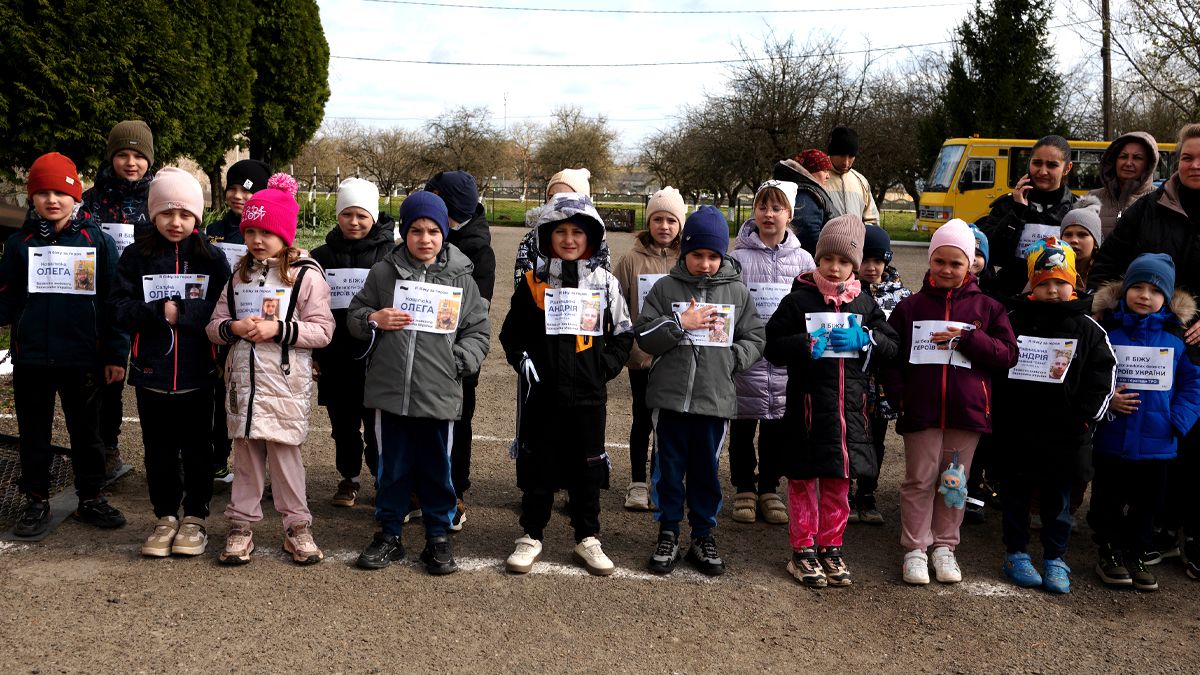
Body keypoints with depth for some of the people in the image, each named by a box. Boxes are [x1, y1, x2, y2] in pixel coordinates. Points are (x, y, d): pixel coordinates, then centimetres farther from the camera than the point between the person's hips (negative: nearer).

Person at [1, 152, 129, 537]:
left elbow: (113, 300, -1)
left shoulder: (97, 241, 0)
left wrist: (116, 354, -3)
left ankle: (90, 498, 24)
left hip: (82, 357, -2)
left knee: (86, 432, 11)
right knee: (34, 433, 11)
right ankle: (36, 502, 24)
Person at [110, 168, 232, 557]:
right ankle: (165, 517, 26)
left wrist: (182, 312, -20)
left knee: (196, 449, 10)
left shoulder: (212, 257, -1)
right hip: (151, 370, 1)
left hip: (197, 373, -1)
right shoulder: (136, 255, 1)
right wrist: (159, 311, -20)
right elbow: (120, 308, -6)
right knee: (158, 451, 11)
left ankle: (196, 517, 24)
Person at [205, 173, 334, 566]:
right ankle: (241, 525, 22)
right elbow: (214, 326, 11)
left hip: (285, 383, -4)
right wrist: (233, 327, -11)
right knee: (245, 454, 12)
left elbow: (322, 331, -9)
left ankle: (297, 526, 16)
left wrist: (278, 329, -19)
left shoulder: (305, 275, -5)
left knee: (284, 454, 2)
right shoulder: (240, 275, 11)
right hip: (243, 380, 4)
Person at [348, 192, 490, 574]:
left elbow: (478, 332, 7)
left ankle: (438, 539, 23)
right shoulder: (383, 272, 5)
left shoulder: (460, 278, 4)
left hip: (439, 394, 0)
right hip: (390, 390, 1)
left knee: (437, 470, 10)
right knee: (392, 467, 12)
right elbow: (354, 316, 10)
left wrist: (457, 361, -8)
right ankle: (388, 535, 26)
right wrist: (374, 320, -10)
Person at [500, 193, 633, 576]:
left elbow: (623, 335, 9)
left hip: (588, 394, 0)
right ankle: (531, 537, 21)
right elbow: (511, 333, 10)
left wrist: (605, 368, -3)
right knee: (537, 466, 8)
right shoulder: (533, 283, 2)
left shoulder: (605, 283, 3)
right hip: (541, 393, 0)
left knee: (586, 468, 9)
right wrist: (522, 360, -5)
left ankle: (587, 539, 22)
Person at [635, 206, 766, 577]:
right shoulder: (666, 288, 2)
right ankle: (668, 534, 23)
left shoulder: (737, 291, 5)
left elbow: (755, 338, 8)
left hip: (716, 398, 1)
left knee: (706, 470, 11)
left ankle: (704, 536, 25)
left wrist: (730, 358, -8)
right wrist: (680, 323, -13)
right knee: (669, 469, 9)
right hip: (671, 396, 0)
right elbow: (644, 334, -2)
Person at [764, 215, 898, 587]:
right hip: (808, 402, -3)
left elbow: (891, 346, 9)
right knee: (803, 477, 4)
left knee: (839, 479, 12)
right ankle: (803, 550, 15)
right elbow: (773, 347, -6)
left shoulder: (865, 303, 10)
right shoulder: (798, 300, -2)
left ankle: (830, 546, 24)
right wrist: (810, 344, -20)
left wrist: (864, 339, -9)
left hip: (850, 404, 4)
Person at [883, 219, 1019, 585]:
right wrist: (898, 394, -8)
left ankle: (944, 546, 24)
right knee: (920, 480, 4)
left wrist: (967, 339, -12)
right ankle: (915, 548, 13)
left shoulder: (987, 308, 7)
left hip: (968, 410, 1)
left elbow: (1008, 354, 0)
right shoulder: (910, 306, 6)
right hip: (921, 410, -1)